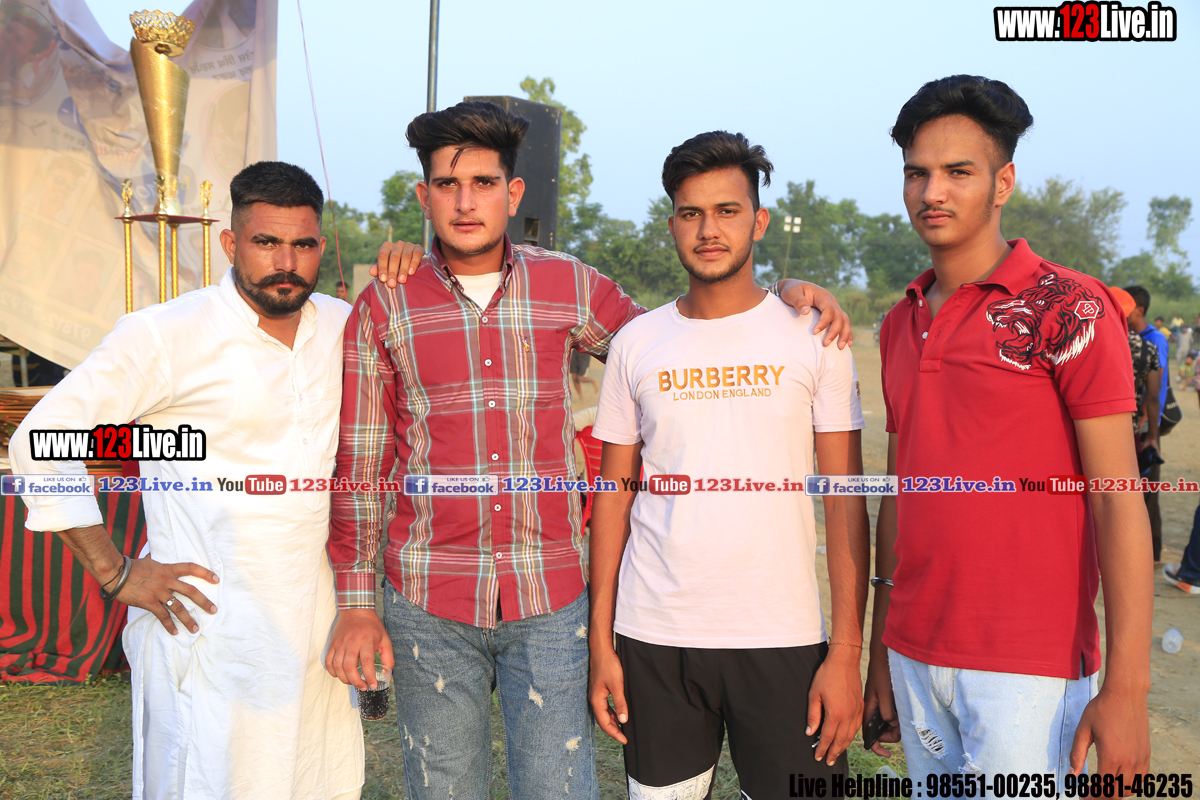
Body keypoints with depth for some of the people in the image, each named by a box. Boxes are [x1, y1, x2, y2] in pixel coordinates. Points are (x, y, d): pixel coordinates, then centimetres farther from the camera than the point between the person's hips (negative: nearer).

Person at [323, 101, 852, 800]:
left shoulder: (572, 288, 3)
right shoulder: (384, 308, 1)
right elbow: (360, 465, 4)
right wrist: (357, 603, 2)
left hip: (550, 606, 0)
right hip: (429, 608, 0)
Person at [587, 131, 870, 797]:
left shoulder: (813, 336, 0)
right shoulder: (635, 343, 5)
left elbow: (846, 502, -1)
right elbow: (614, 497, 8)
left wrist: (847, 649, -7)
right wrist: (600, 640, 4)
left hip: (782, 639, -1)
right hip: (653, 638, 2)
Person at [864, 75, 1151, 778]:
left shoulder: (1069, 307, -8)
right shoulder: (900, 326, 10)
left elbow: (1119, 500, -12)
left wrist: (1127, 689, -17)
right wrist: (879, 650, 14)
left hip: (1029, 668, -5)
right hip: (915, 658, 6)